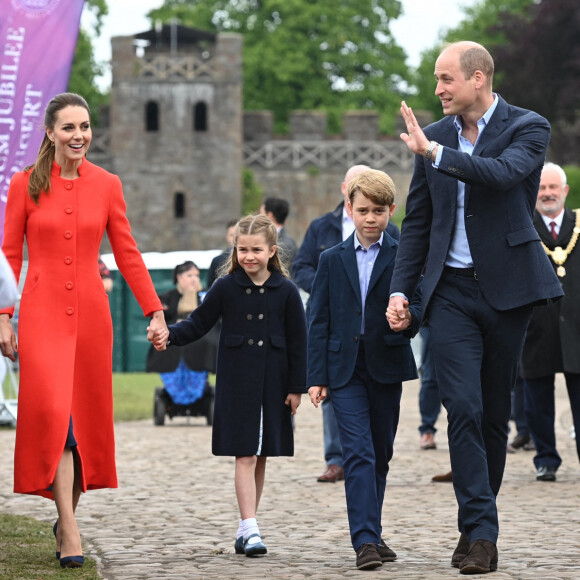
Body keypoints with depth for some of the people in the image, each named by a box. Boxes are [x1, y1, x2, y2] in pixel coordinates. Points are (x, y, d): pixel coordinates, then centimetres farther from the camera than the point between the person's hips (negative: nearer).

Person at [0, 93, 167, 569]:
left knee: (87, 414, 7)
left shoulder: (107, 185, 5)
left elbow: (127, 253, 8)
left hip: (90, 312, 3)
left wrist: (155, 311, 3)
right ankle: (69, 531, -15)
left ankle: (68, 512, 25)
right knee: (54, 412, -14)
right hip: (42, 312, -3)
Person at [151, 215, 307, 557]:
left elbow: (298, 342, 3)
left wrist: (296, 387, 1)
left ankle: (245, 527, 17)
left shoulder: (286, 291, 0)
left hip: (273, 386, 1)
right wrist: (170, 335, -16)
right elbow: (198, 324, 3)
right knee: (245, 456, -8)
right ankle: (250, 530, -13)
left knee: (261, 457, 8)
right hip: (236, 384, -1)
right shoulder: (226, 288, 0)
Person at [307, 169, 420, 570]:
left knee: (381, 455, 10)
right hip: (345, 371, -1)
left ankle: (370, 533, 22)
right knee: (359, 454, -12)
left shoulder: (403, 258, 4)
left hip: (386, 368, 1)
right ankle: (366, 541, -18)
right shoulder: (332, 261, 8)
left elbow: (417, 306, -5)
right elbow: (318, 322, 6)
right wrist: (317, 377, 0)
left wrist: (406, 318, -30)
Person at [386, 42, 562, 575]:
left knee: (495, 412, 6)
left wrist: (434, 152, -22)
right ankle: (481, 532, -12)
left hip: (506, 289, -2)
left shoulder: (528, 128, -3)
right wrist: (401, 288, 8)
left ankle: (478, 525, 19)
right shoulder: (433, 136, 9)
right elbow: (417, 222, 15)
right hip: (452, 291, 2)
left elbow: (503, 174, -25)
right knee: (464, 407, -11)